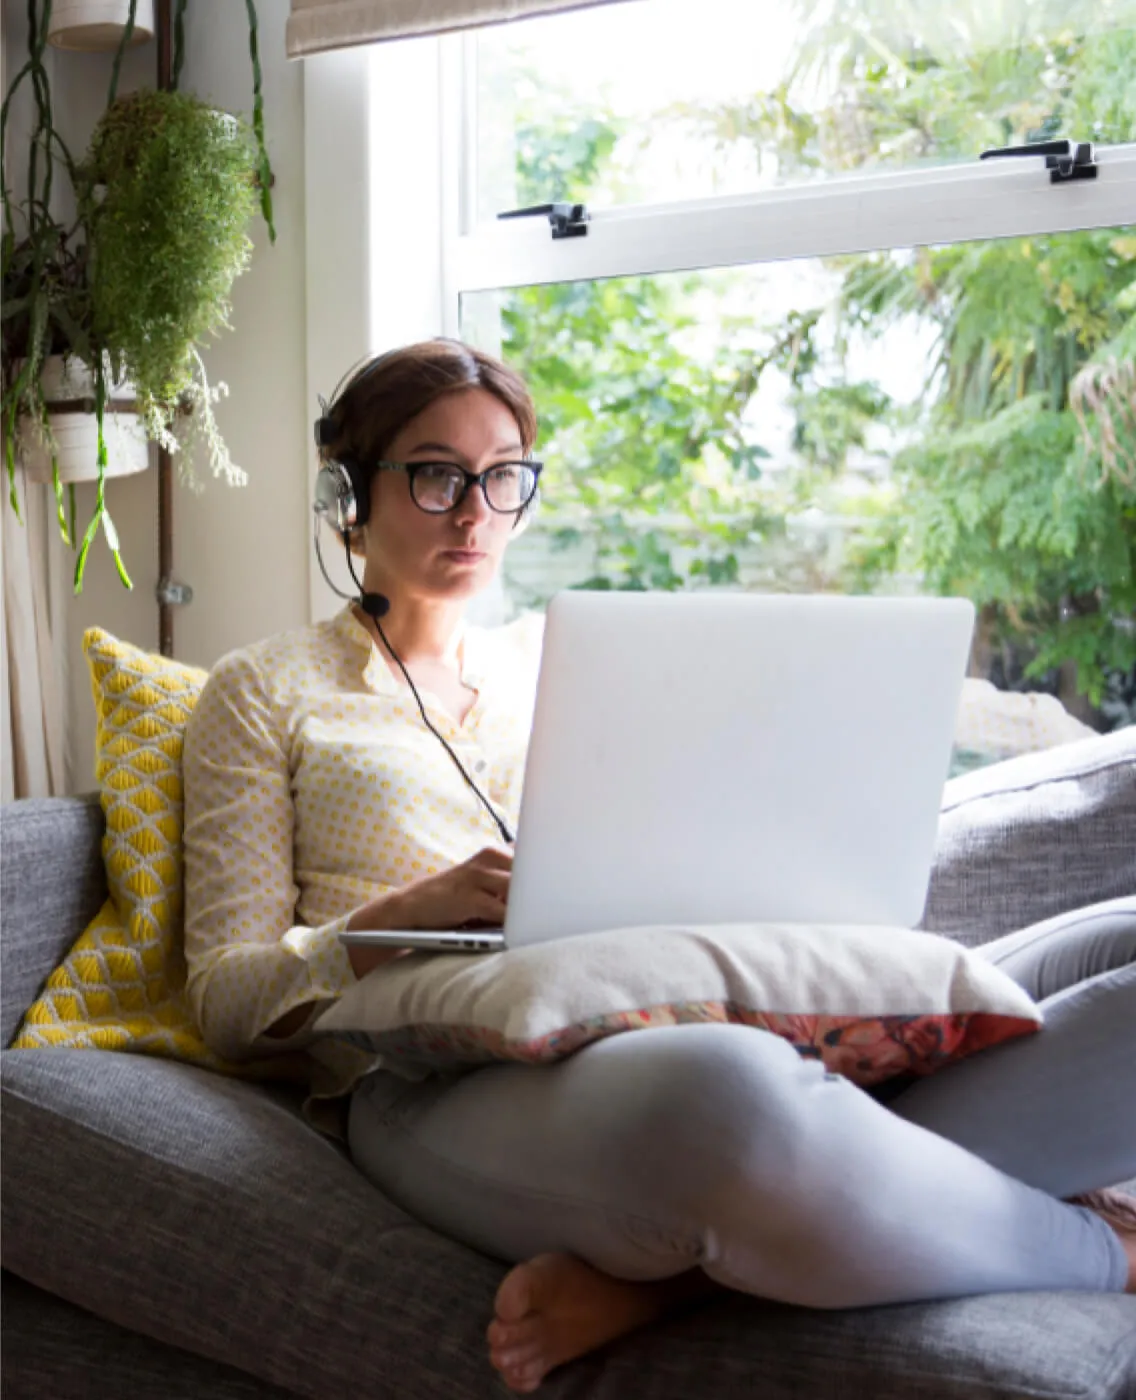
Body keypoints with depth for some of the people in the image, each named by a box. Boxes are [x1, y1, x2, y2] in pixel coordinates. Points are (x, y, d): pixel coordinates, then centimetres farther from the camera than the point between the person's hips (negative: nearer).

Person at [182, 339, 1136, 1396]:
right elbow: (227, 1000, 8)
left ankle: (668, 1272, -26)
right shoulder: (266, 691, 16)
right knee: (729, 1093, -45)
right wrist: (412, 913, -11)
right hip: (446, 1087, -5)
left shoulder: (552, 663, 29)